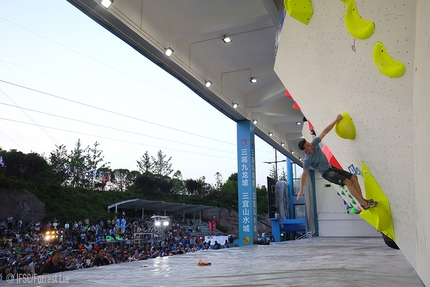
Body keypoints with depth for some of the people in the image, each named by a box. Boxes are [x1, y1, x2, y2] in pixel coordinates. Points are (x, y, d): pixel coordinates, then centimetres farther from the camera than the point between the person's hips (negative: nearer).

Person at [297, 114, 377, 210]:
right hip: (326, 173, -8)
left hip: (331, 168, 8)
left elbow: (324, 132, -7)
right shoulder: (307, 160, -24)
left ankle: (362, 199, 7)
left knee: (354, 177, 2)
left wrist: (336, 120, -10)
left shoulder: (314, 143, -10)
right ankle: (365, 204, -19)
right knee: (348, 182, -22)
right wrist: (301, 190, -21)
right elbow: (304, 175, -22)